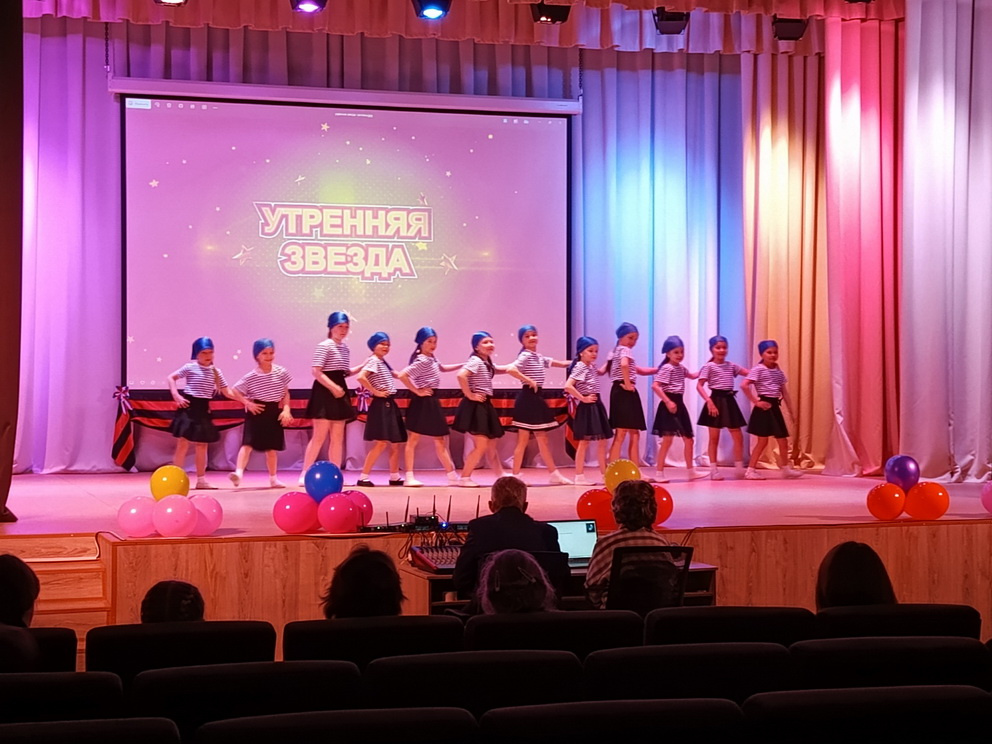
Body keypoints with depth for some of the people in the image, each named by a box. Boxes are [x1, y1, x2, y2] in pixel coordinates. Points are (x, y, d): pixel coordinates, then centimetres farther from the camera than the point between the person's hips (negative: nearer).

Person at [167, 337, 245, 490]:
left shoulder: (216, 372, 9)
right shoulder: (190, 367, -5)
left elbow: (227, 392, 11)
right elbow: (171, 378, -3)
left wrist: (245, 401, 5)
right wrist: (176, 396, -13)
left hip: (203, 409, 6)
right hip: (189, 407, -6)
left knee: (202, 445, 12)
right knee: (183, 443, -8)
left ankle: (201, 479, 21)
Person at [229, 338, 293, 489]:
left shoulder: (281, 372, 0)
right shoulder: (251, 376, -7)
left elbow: (286, 393, 6)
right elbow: (236, 391, -1)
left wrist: (286, 409, -6)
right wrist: (248, 403, -12)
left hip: (274, 412, 3)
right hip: (256, 412, -3)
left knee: (272, 447, 12)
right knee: (248, 443, -15)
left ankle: (273, 478, 24)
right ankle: (239, 472, -27)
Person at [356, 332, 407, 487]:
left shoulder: (383, 363, 17)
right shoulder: (374, 361, -11)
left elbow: (394, 375, 33)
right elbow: (361, 377, -25)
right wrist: (375, 392, -18)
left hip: (390, 405, 10)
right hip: (381, 405, -10)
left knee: (395, 442, 12)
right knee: (381, 442, -13)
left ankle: (394, 476, 20)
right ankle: (364, 476, -10)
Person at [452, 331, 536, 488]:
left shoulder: (487, 363, 15)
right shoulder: (475, 361, -14)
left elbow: (504, 369, 28)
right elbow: (461, 375, -31)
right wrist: (469, 395, -22)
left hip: (485, 406, 10)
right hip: (475, 407, -10)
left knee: (491, 444, 16)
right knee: (481, 445, -10)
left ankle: (501, 475, 24)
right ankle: (464, 478, -3)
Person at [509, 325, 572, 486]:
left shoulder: (540, 357, 15)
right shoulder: (525, 356, -11)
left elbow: (559, 363, 26)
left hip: (537, 398, 9)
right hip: (527, 397, -9)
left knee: (542, 439, 12)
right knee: (523, 439, -5)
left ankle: (553, 474, 17)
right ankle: (516, 475, 0)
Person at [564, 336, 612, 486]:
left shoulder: (591, 368, 14)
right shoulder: (580, 367, -14)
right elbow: (568, 386, -25)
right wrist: (583, 398, -19)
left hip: (596, 406, 10)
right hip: (587, 407, -10)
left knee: (602, 441, 11)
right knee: (583, 442, -4)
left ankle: (604, 475, 18)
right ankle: (579, 476, 1)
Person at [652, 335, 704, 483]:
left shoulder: (681, 368, 16)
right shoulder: (667, 368, -12)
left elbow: (692, 376, 38)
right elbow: (655, 386, -22)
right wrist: (668, 401, -26)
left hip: (679, 404, 9)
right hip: (670, 404, -9)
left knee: (688, 439, 13)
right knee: (667, 439, -12)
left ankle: (691, 470, 25)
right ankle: (659, 473, -8)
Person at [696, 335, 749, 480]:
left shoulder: (731, 365, 13)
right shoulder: (709, 366, -4)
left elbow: (749, 372, 12)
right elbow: (699, 385, -11)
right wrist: (709, 401, -23)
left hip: (729, 401, 5)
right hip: (716, 401, -5)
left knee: (738, 437, 4)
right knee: (714, 438, 1)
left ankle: (740, 468, 14)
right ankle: (714, 470, 7)